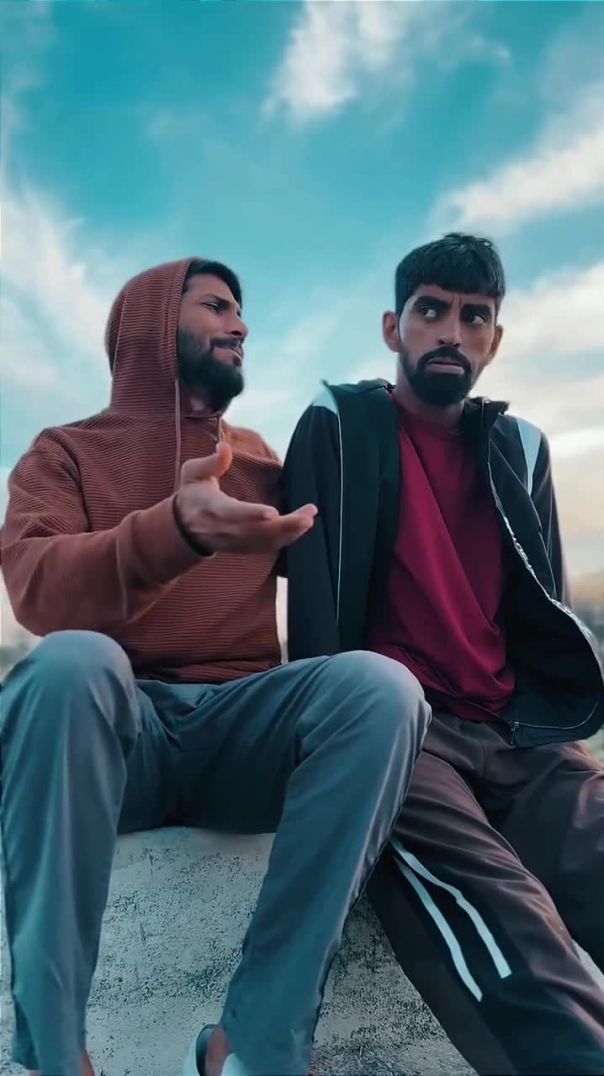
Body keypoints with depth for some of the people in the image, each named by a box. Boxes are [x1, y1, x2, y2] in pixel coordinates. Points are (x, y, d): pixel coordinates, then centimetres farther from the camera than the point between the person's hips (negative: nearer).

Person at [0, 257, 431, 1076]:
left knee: (380, 685, -26)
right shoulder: (66, 453, 9)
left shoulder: (261, 462, 19)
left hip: (239, 729, 3)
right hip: (106, 729, -2)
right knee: (72, 660, -35)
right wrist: (174, 531, -30)